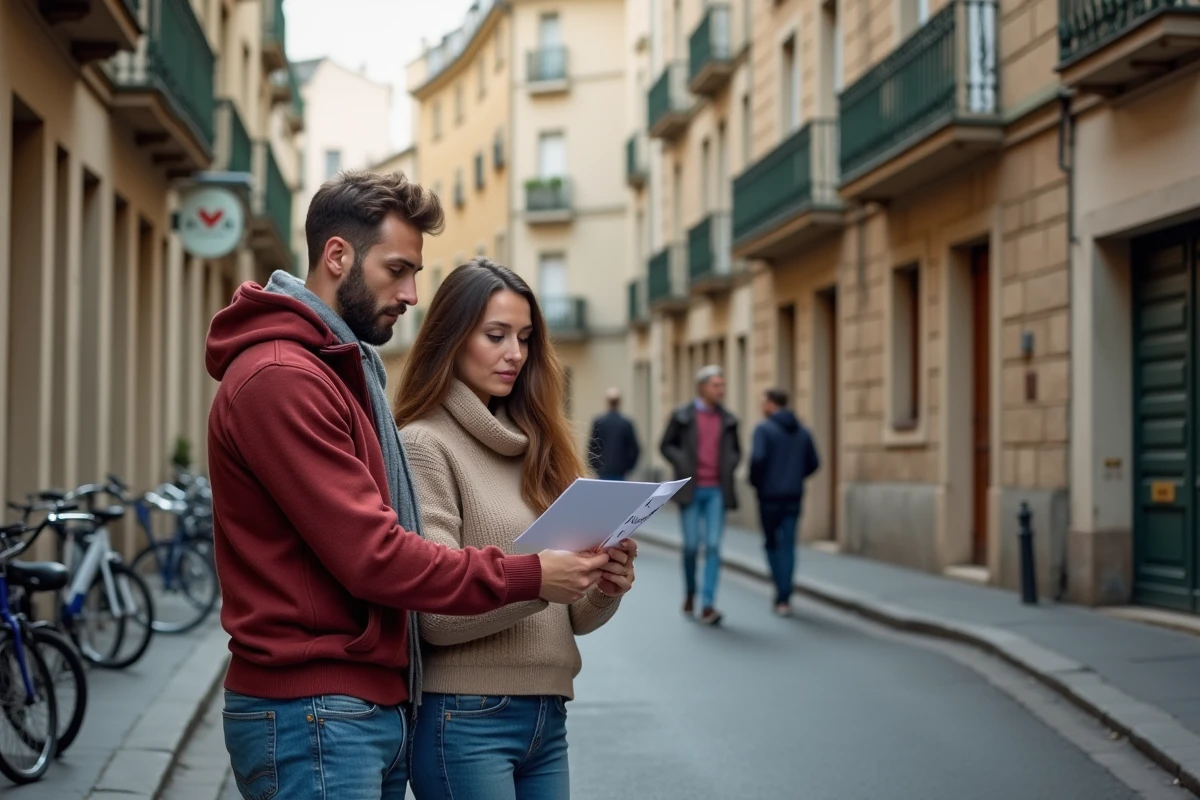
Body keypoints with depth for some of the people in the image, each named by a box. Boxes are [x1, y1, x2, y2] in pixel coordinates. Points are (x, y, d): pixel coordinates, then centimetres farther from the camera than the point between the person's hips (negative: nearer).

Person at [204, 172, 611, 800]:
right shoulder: (280, 377, -15)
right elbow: (370, 555, -20)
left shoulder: (346, 369, 19)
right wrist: (527, 578, -14)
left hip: (375, 703, 10)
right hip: (314, 719, -10)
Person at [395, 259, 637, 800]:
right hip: (467, 718, -6)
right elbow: (436, 616, -14)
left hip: (547, 714, 7)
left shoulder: (531, 445, 13)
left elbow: (573, 617, 11)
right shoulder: (423, 444, -7)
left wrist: (604, 588, -9)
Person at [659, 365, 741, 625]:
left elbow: (735, 450, 19)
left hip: (717, 491, 2)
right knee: (691, 545, 3)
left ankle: (708, 605, -7)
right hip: (691, 490, -2)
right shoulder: (682, 416, 0)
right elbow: (666, 445, 6)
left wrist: (729, 467, 0)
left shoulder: (728, 420, 8)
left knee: (713, 546, -6)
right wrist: (682, 463, -9)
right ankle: (689, 593, 27)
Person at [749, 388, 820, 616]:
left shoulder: (764, 429, -8)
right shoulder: (802, 431, 8)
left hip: (769, 495, -4)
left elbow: (758, 458, -21)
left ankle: (782, 591, 11)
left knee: (772, 544, 12)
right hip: (794, 496, 4)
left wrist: (755, 481, -4)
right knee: (788, 545, 3)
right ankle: (783, 598, -3)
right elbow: (813, 463, 9)